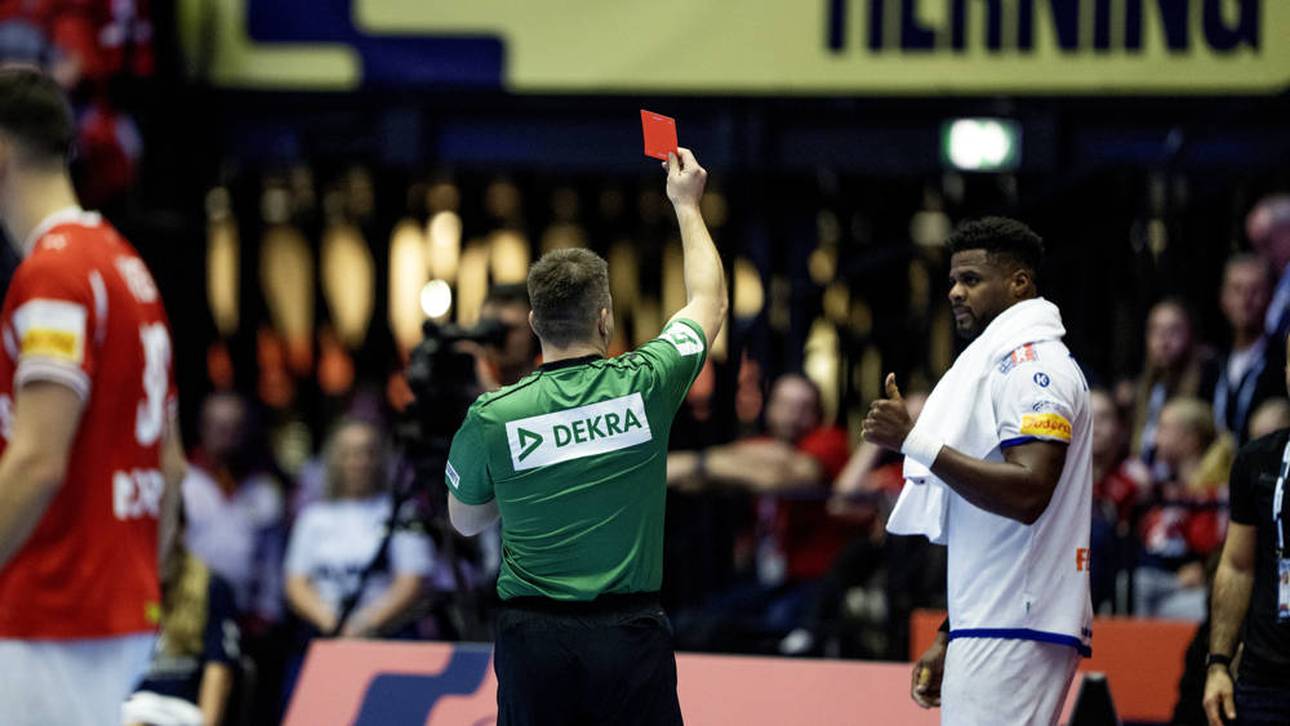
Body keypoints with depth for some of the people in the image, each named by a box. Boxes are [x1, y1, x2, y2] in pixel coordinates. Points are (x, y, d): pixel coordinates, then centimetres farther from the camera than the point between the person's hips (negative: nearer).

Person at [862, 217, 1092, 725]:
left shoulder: (1031, 362, -8)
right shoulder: (994, 363, 24)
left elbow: (1027, 494, -22)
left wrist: (916, 442, -20)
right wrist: (948, 639, 24)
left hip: (1014, 630, -11)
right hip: (990, 629, 11)